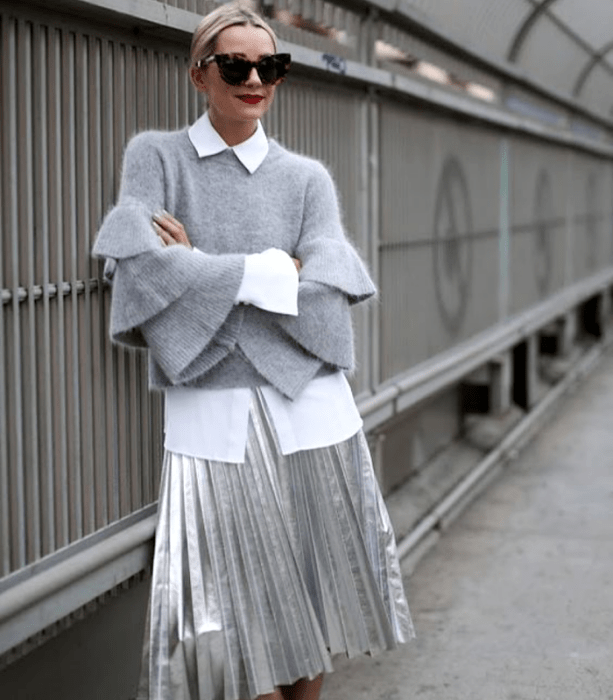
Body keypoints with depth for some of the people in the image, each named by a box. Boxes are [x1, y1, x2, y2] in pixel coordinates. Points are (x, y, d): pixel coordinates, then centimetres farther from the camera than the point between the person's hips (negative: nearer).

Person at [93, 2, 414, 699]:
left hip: (308, 407, 2)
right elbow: (139, 264, -14)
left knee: (310, 600, 10)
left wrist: (203, 275, -10)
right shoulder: (155, 156, 4)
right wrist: (269, 272, -11)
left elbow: (327, 293, -6)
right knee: (240, 616, 0)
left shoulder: (306, 177, 9)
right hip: (211, 413, -2)